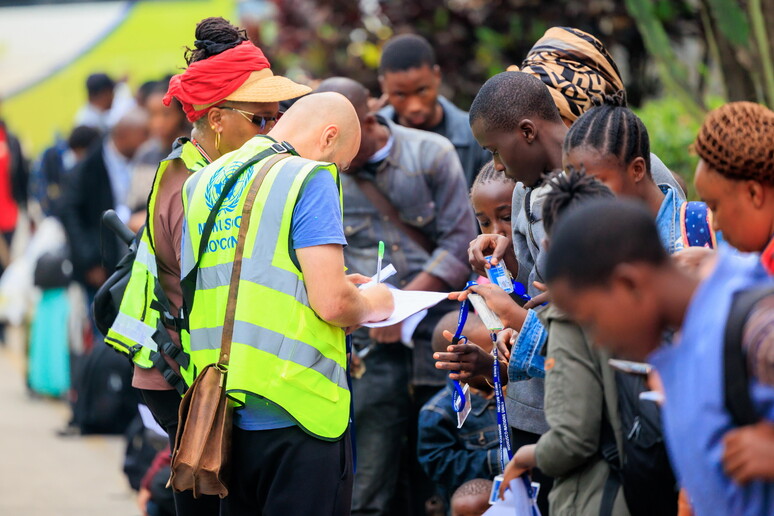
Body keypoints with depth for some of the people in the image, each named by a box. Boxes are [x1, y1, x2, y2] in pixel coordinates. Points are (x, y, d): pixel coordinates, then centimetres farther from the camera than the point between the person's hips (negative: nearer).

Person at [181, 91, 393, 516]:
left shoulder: (201, 183, 14)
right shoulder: (310, 180, -8)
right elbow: (332, 303, -15)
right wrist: (371, 305, 7)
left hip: (222, 413, 7)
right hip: (296, 411, -7)